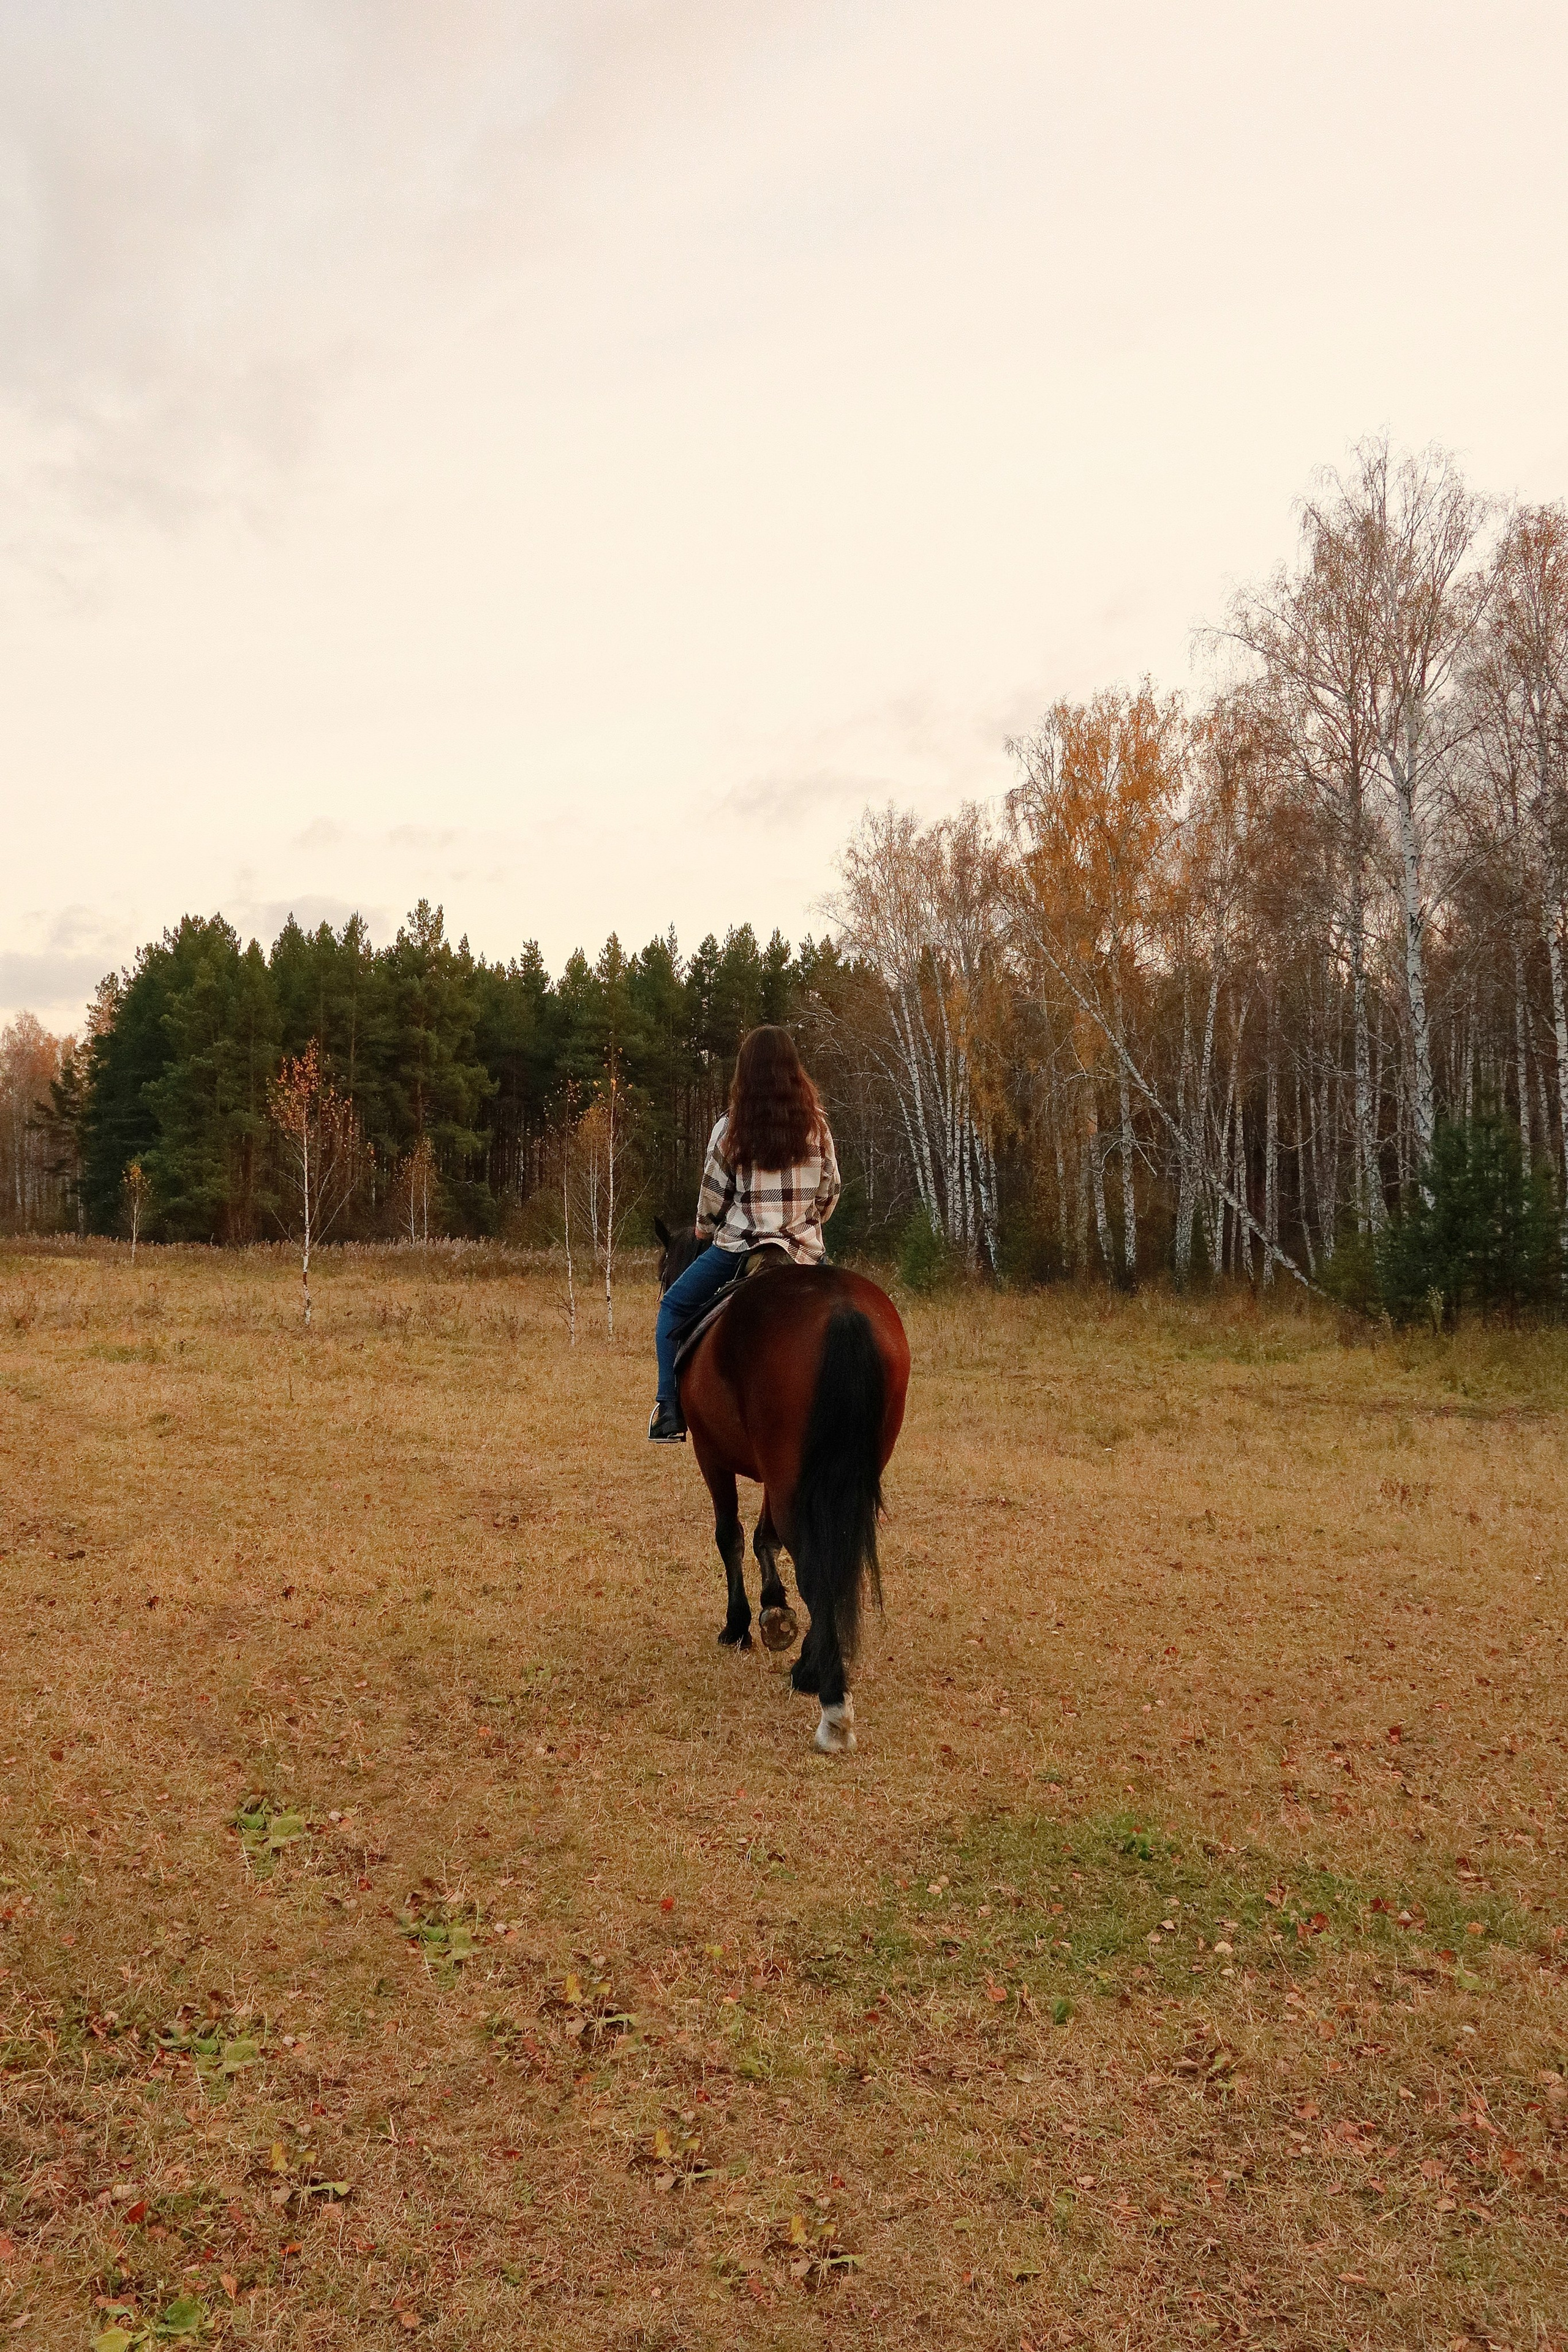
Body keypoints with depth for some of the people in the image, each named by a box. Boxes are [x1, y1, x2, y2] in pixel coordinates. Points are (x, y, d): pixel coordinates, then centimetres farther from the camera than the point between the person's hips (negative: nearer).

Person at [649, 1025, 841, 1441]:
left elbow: (713, 1194, 0)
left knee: (674, 1308, 17)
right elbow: (830, 1191, 7)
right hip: (805, 1251, 2)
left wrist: (705, 1230, 21)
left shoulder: (730, 1128, -6)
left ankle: (670, 1411, 4)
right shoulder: (816, 1125, 1)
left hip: (740, 1247, -2)